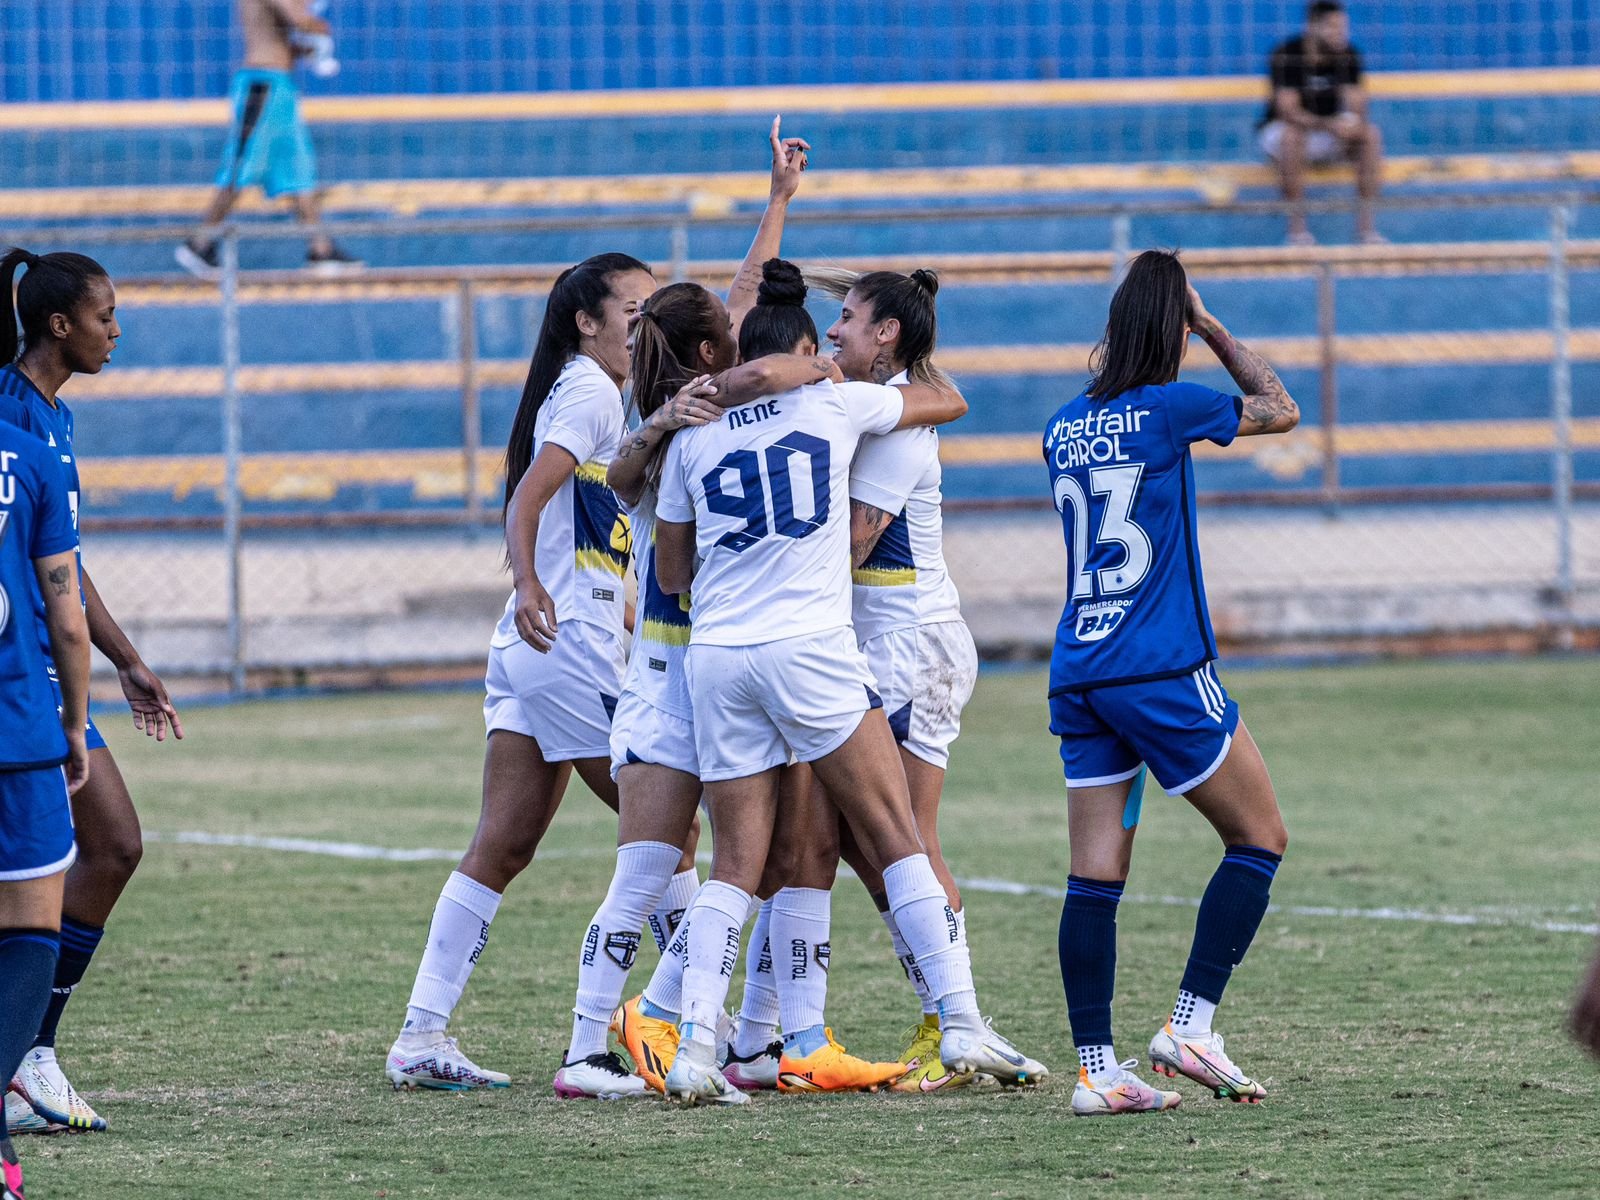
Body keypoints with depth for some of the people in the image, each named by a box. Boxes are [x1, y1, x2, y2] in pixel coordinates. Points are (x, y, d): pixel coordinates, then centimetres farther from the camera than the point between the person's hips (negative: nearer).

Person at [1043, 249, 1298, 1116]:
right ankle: (1189, 1027, -3)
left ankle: (1097, 1069, -2)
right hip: (1163, 670, -6)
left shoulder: (1064, 426, 9)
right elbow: (1280, 410, 8)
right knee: (1260, 839, 6)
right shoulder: (1166, 410, -9)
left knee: (1095, 873, 2)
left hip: (1079, 675, 6)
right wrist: (1213, 328, 12)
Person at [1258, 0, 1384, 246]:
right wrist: (1329, 125, -41)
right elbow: (1288, 111, -26)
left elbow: (1356, 106, -9)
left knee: (1370, 134, -22)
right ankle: (1297, 228, -32)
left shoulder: (1347, 56, -6)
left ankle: (1366, 225, -19)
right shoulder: (1288, 56, -20)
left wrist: (1354, 122, -34)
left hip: (1330, 132, 4)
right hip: (1280, 129, -4)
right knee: (1292, 136, -38)